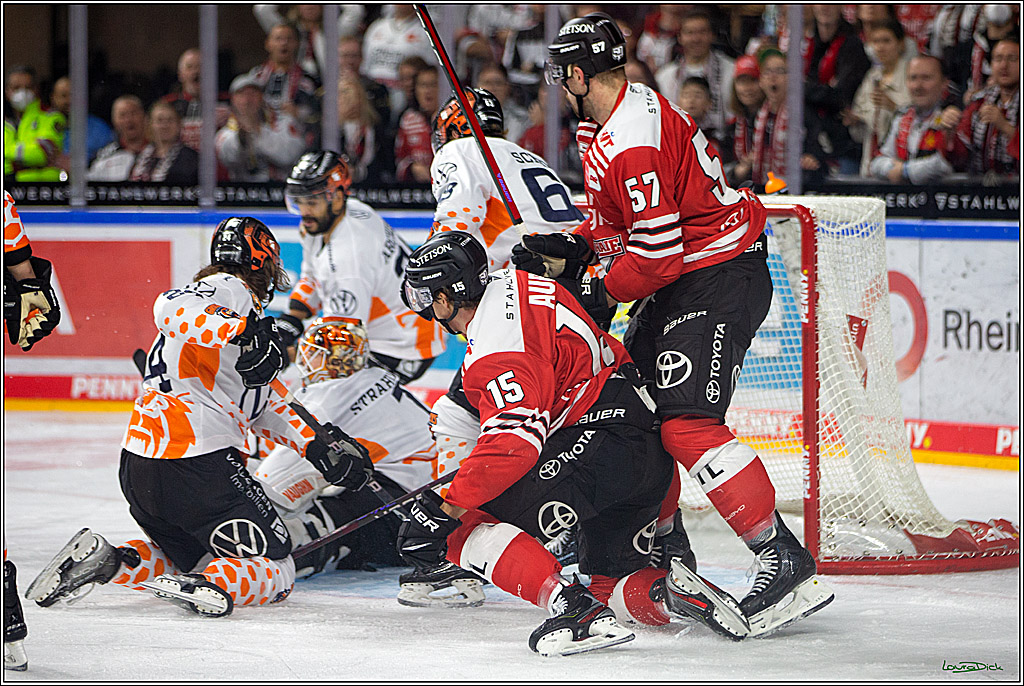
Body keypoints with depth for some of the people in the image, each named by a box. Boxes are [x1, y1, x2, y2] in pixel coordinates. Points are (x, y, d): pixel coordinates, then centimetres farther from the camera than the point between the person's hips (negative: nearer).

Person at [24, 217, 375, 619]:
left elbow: (260, 404, 27)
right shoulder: (229, 289, -2)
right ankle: (207, 586, -34)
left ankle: (103, 561, 4)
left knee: (181, 557, 30)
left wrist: (315, 447, 19)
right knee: (276, 573, -4)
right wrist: (241, 329, -37)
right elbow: (173, 308, -26)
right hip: (201, 461, -9)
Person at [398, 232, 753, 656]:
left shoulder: (497, 351, -16)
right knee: (613, 586, 21)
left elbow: (514, 442, -25)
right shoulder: (513, 284, 14)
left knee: (469, 527, -12)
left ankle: (573, 606, -25)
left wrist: (447, 509, -21)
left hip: (599, 441, -11)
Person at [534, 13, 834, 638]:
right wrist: (575, 248, 5)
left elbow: (657, 246, -25)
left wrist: (600, 295, -12)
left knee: (687, 421, -20)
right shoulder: (636, 106, 11)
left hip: (718, 278, -11)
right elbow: (621, 220, 20)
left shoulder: (631, 142, -22)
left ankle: (788, 564, -23)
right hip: (683, 281, 11)